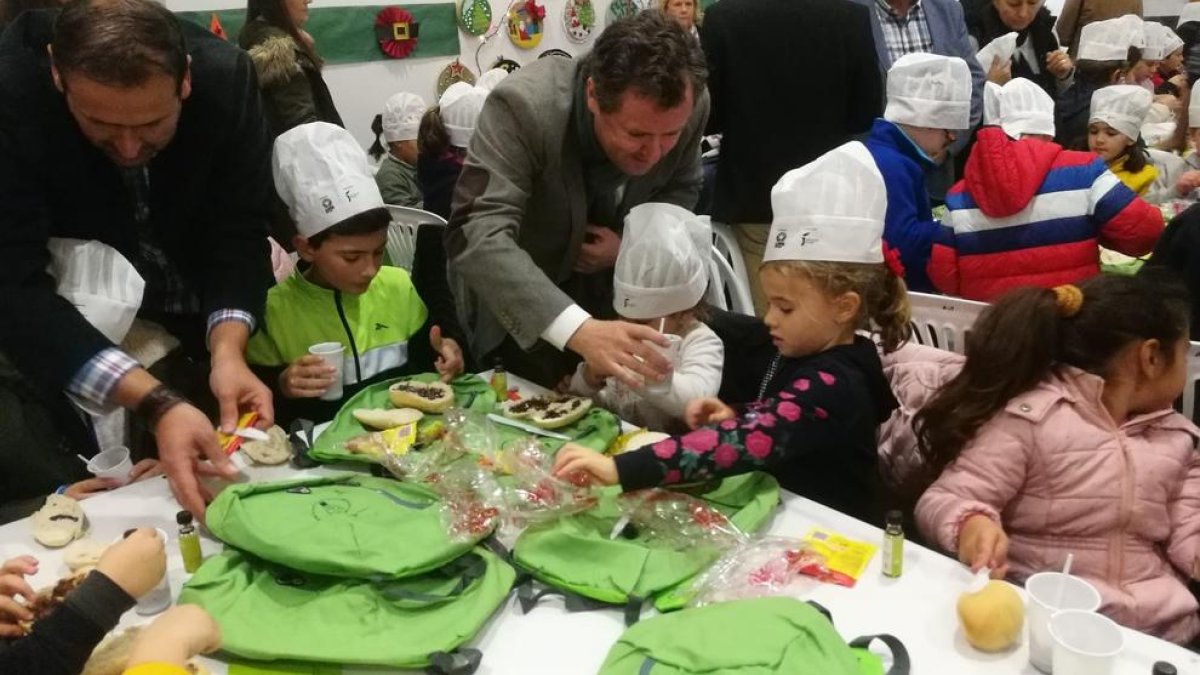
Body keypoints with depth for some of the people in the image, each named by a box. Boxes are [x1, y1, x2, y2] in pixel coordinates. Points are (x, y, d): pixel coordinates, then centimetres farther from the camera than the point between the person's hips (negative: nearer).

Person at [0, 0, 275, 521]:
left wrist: (227, 350, -35)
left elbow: (238, 235, -16)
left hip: (199, 326, 2)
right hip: (67, 339, -1)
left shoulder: (226, 77, -22)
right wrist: (155, 402, -44)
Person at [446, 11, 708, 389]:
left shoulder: (687, 106, -21)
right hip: (519, 302, -3)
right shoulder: (525, 105, -35)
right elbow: (477, 236, -45)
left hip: (614, 289, 4)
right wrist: (579, 330, -57)